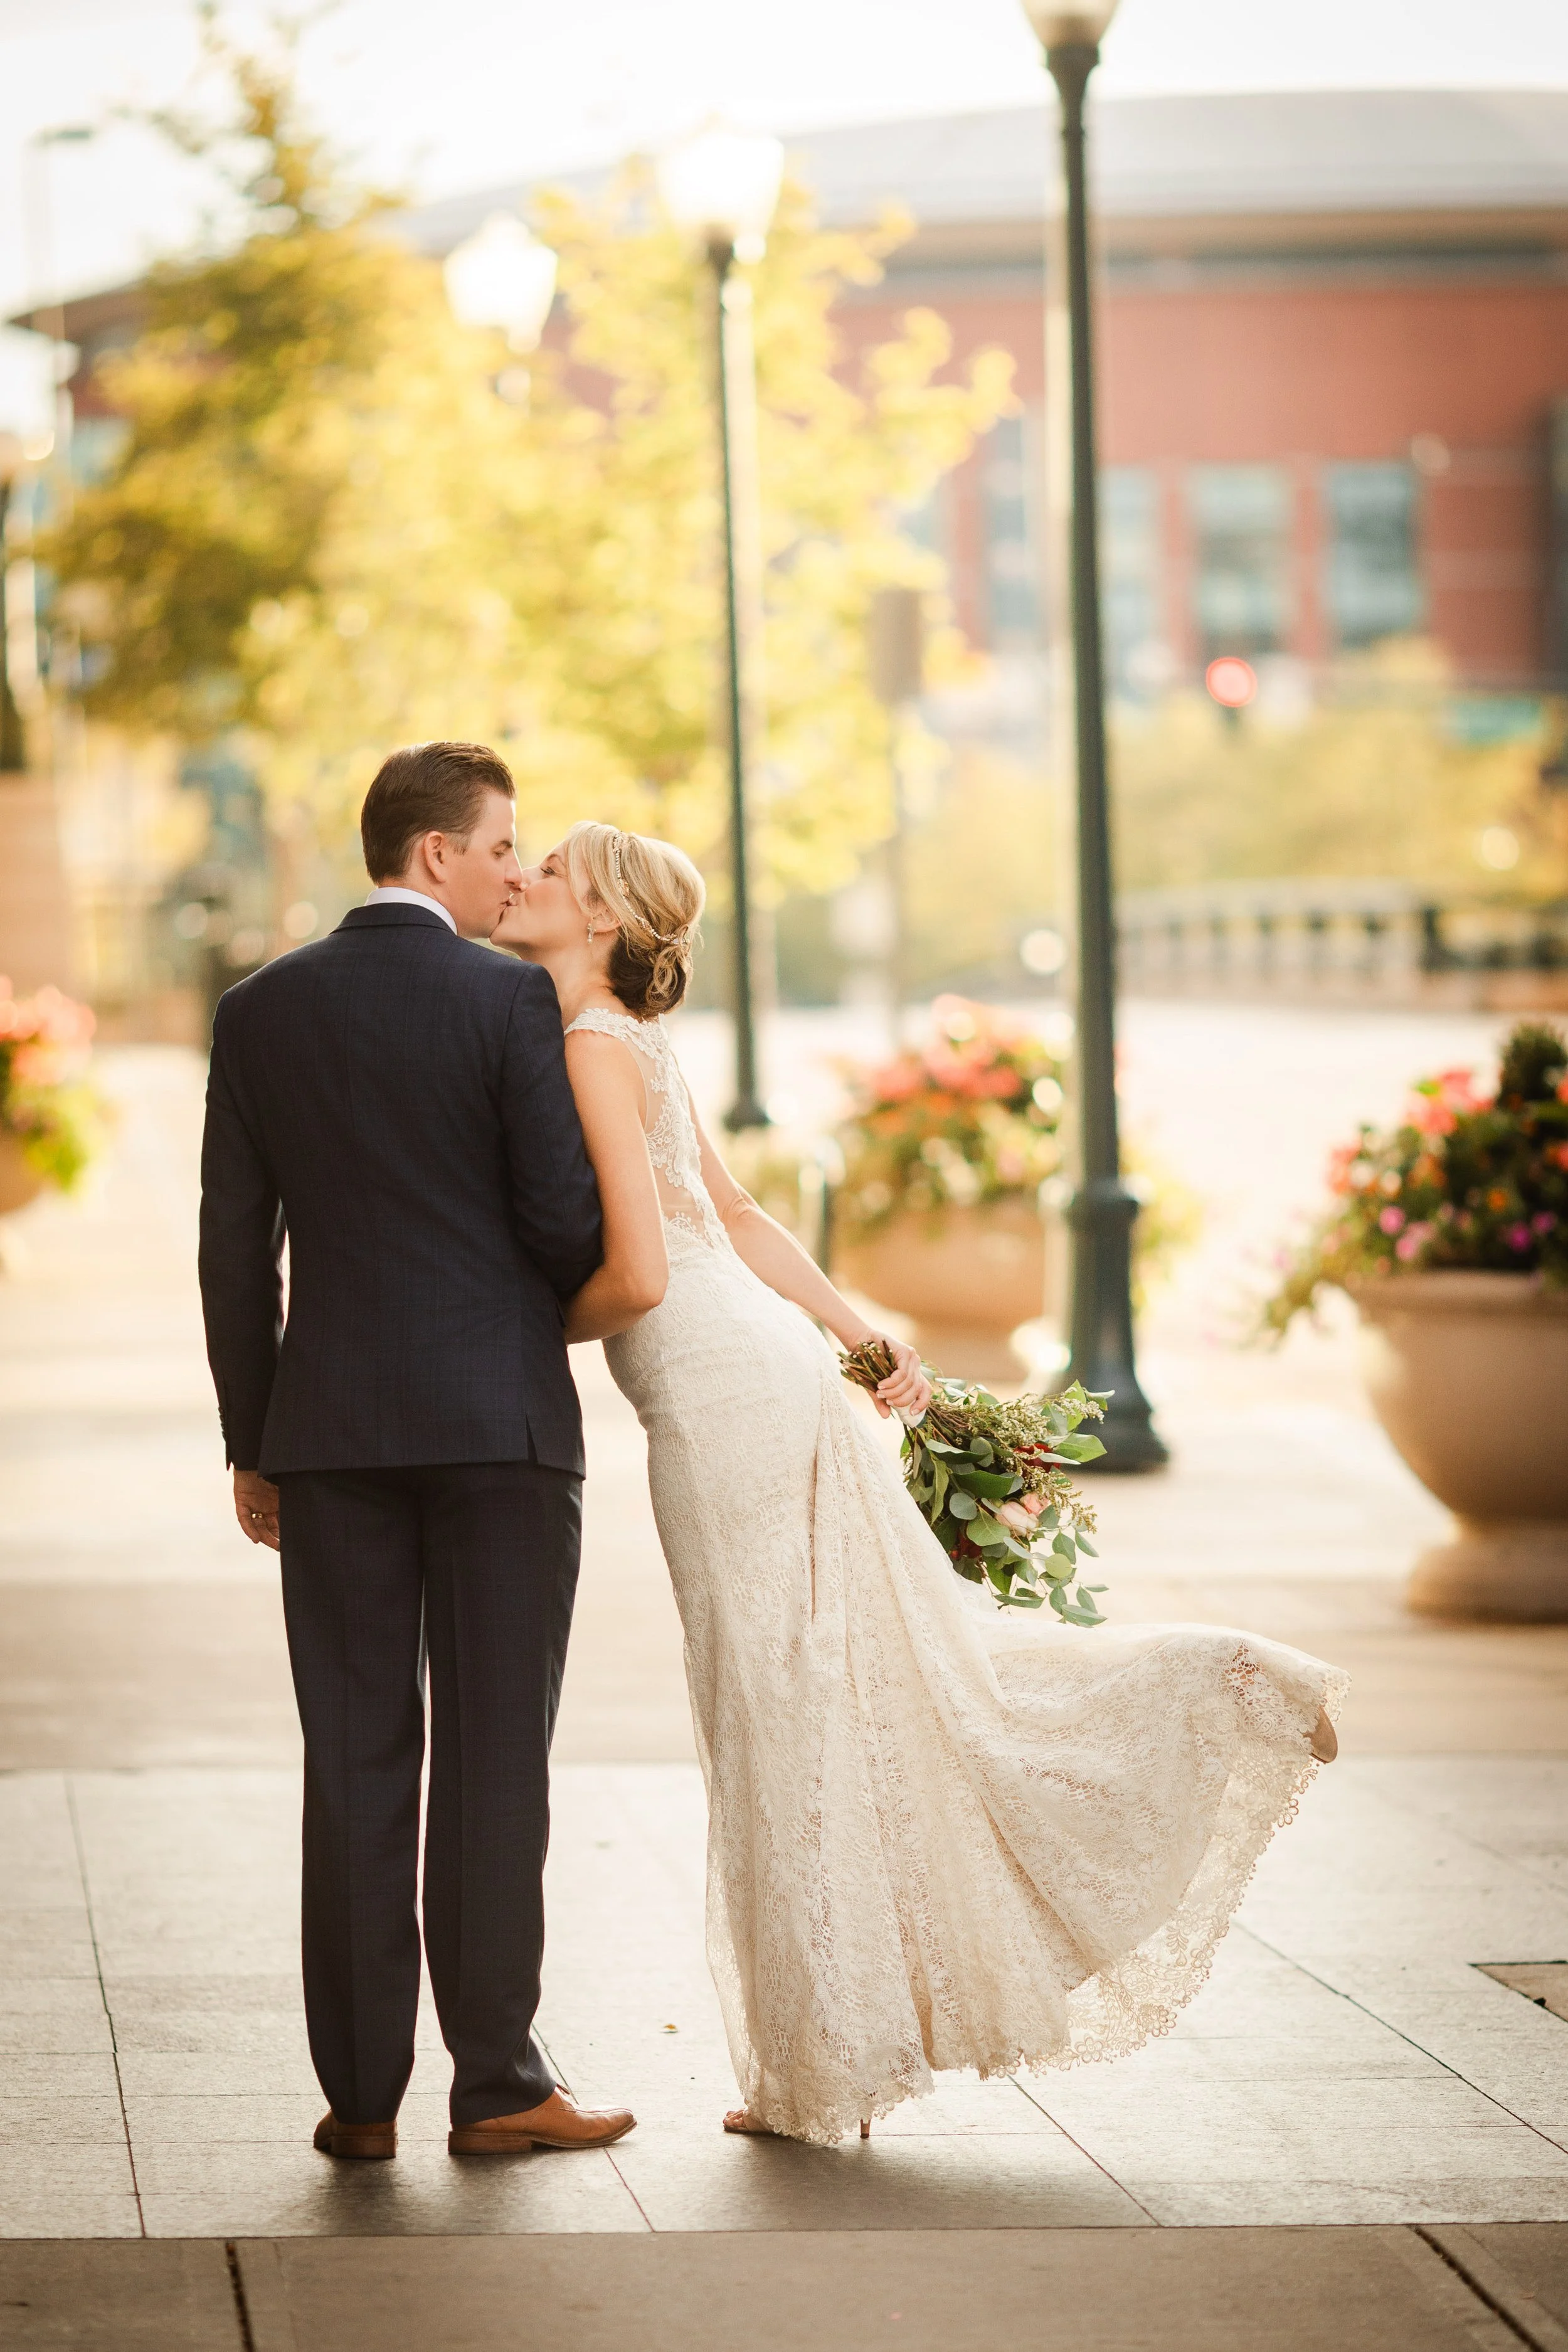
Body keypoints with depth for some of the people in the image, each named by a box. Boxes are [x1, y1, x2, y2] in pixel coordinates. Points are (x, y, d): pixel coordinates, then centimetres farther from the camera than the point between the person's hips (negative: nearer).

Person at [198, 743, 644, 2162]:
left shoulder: (263, 1012, 6)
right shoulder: (512, 1001, -6)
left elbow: (235, 1249, 6)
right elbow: (563, 1219, -9)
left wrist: (254, 1444, 13)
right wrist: (597, 1299, 15)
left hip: (333, 1431, 4)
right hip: (501, 1421, -3)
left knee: (355, 1762, 6)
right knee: (494, 1758, 1)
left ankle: (361, 2091, 6)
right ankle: (496, 2083, 2)